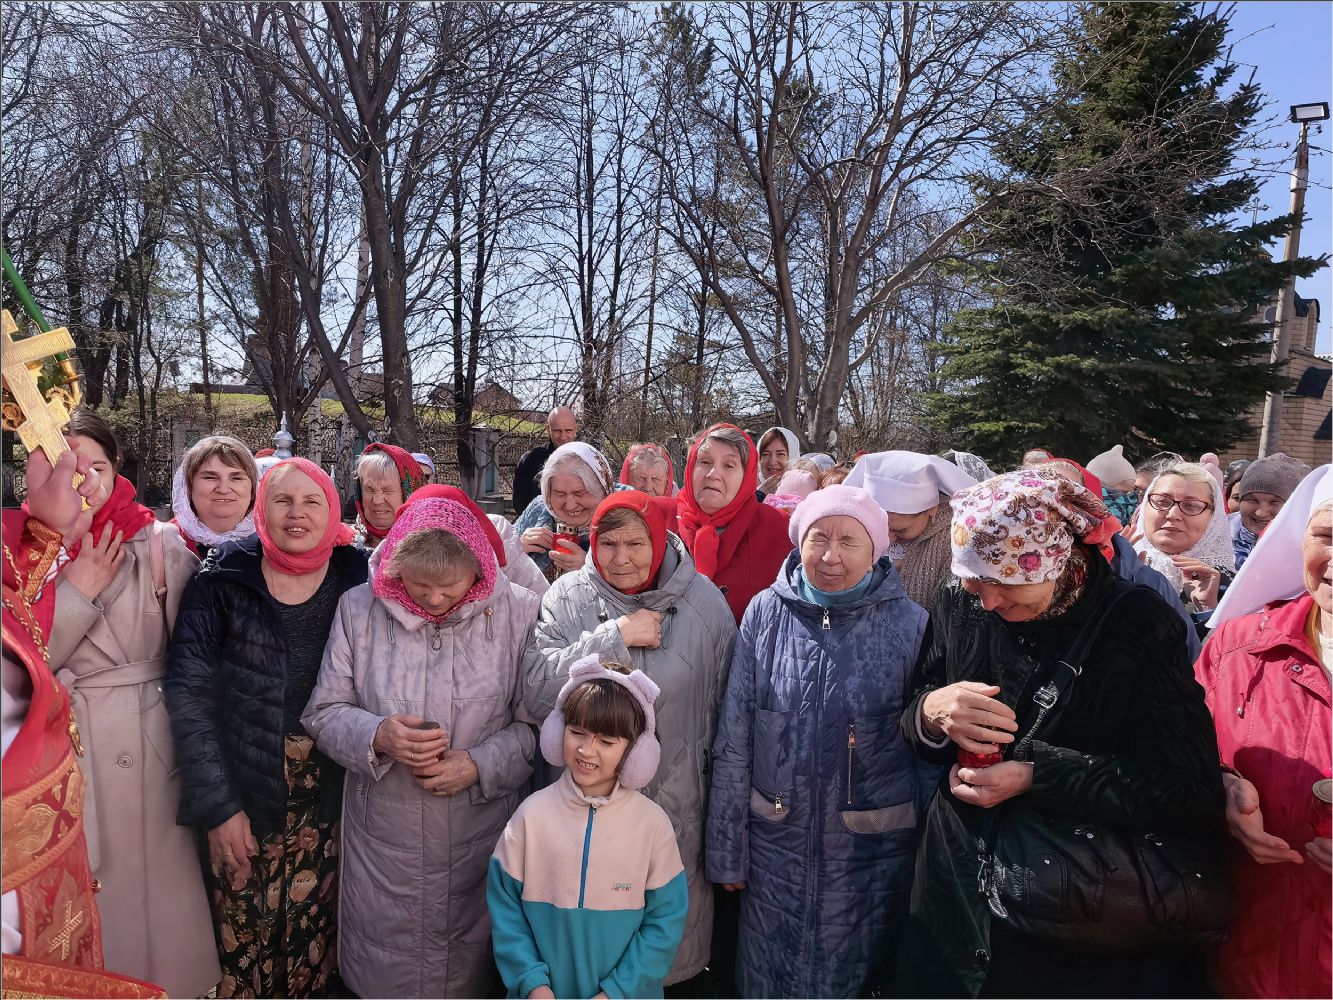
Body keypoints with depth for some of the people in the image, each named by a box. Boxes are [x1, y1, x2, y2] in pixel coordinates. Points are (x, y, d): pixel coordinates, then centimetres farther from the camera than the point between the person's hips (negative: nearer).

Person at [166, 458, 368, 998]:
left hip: (329, 803, 1)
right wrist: (217, 805, -10)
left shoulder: (358, 580, -4)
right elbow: (187, 692, -7)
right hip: (244, 800, -1)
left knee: (315, 943, 12)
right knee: (244, 944, 10)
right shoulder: (223, 580, -8)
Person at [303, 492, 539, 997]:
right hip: (382, 839, 1)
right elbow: (323, 713, 0)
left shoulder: (517, 611, -10)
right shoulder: (360, 608, -5)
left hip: (480, 843, -1)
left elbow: (534, 722, -6)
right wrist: (377, 737, -18)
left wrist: (480, 764, -20)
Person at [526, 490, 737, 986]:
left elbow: (723, 709, 2)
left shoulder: (703, 601, -7)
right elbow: (538, 693, -17)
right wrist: (615, 636, -23)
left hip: (676, 802, 0)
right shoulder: (568, 596, -7)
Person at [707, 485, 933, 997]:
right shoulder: (766, 612, -6)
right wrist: (726, 849, 0)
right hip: (776, 842, 1)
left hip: (872, 848, -1)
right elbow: (733, 741, -2)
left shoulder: (908, 624, -9)